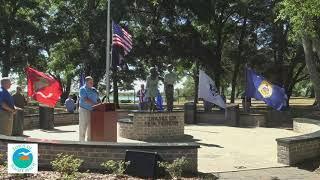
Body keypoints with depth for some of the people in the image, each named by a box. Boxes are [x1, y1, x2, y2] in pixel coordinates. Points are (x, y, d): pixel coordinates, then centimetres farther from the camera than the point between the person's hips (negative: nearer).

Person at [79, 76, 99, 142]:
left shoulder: (94, 89, 14)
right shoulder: (83, 89, -7)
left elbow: (98, 99, 16)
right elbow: (85, 100, -18)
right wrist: (95, 104, -24)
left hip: (92, 110, 6)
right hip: (84, 110, -6)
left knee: (91, 126, 10)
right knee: (83, 127, -3)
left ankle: (89, 141, 18)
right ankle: (81, 141, 2)